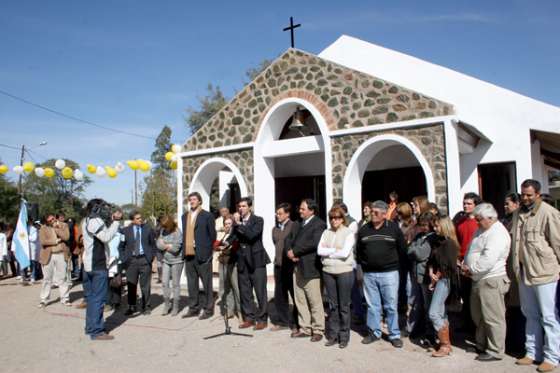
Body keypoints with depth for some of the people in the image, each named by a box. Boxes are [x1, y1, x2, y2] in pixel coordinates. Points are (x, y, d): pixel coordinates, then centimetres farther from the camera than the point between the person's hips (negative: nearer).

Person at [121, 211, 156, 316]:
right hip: (131, 260, 1)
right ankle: (132, 307, 17)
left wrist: (151, 257, 0)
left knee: (145, 285, 5)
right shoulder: (126, 230, 5)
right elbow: (123, 246, 7)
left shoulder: (148, 229, 5)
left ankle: (146, 307, 16)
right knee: (131, 285, 4)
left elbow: (153, 244, 8)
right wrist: (124, 259, -3)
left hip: (145, 259, -1)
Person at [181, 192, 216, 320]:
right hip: (189, 254, 6)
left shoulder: (207, 216, -3)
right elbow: (185, 234, 17)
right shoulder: (185, 216, 14)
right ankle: (194, 308, 23)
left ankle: (208, 309, 11)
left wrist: (208, 251, -5)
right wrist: (184, 249, 8)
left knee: (206, 283, 2)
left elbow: (212, 235, -2)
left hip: (202, 255, -6)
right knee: (192, 283, 12)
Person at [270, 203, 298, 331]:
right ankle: (282, 321, 22)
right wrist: (278, 257, 12)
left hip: (291, 265, -6)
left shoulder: (294, 226, -7)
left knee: (295, 295, 3)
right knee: (279, 295, 10)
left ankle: (296, 322, 13)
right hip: (278, 265, 6)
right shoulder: (275, 229, 13)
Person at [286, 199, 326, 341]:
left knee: (315, 301, 1)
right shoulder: (298, 224, 18)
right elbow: (289, 239, 14)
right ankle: (304, 328, 22)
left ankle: (318, 330, 11)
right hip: (297, 267, 8)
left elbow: (314, 243, -20)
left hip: (310, 268, -8)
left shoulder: (319, 224, -8)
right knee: (300, 301, 12)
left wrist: (295, 252, -14)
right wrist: (289, 252, -7)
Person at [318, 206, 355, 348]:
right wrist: (335, 250, -12)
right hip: (328, 272, 4)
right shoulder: (326, 233, 7)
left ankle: (344, 337, 16)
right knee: (332, 305, 11)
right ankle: (332, 335, 22)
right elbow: (319, 251, -4)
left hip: (344, 272, -4)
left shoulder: (349, 233, -5)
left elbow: (345, 253, -17)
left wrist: (327, 252, -7)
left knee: (344, 305, 4)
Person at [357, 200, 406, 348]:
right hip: (369, 274, 3)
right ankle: (374, 332, 23)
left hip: (389, 273, -3)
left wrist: (396, 266, 2)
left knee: (391, 306, 3)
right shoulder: (364, 229, 6)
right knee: (372, 305, 10)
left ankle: (394, 335, 14)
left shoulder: (394, 228, -3)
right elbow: (359, 250, 15)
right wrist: (364, 265, 10)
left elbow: (402, 250, 2)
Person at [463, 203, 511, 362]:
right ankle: (481, 345, 33)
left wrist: (470, 269, -15)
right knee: (478, 315, 19)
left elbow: (488, 260, -27)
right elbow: (472, 252, 18)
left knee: (492, 318, 1)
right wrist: (466, 266, 1)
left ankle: (495, 351, 12)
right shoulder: (482, 230, 14)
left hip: (491, 280, -10)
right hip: (478, 279, 10)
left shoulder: (498, 234, -18)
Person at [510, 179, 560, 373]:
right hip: (524, 273, 7)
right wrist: (516, 266, 18)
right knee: (531, 315, 16)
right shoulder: (518, 214, 10)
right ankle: (532, 352, 28)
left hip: (544, 273, -7)